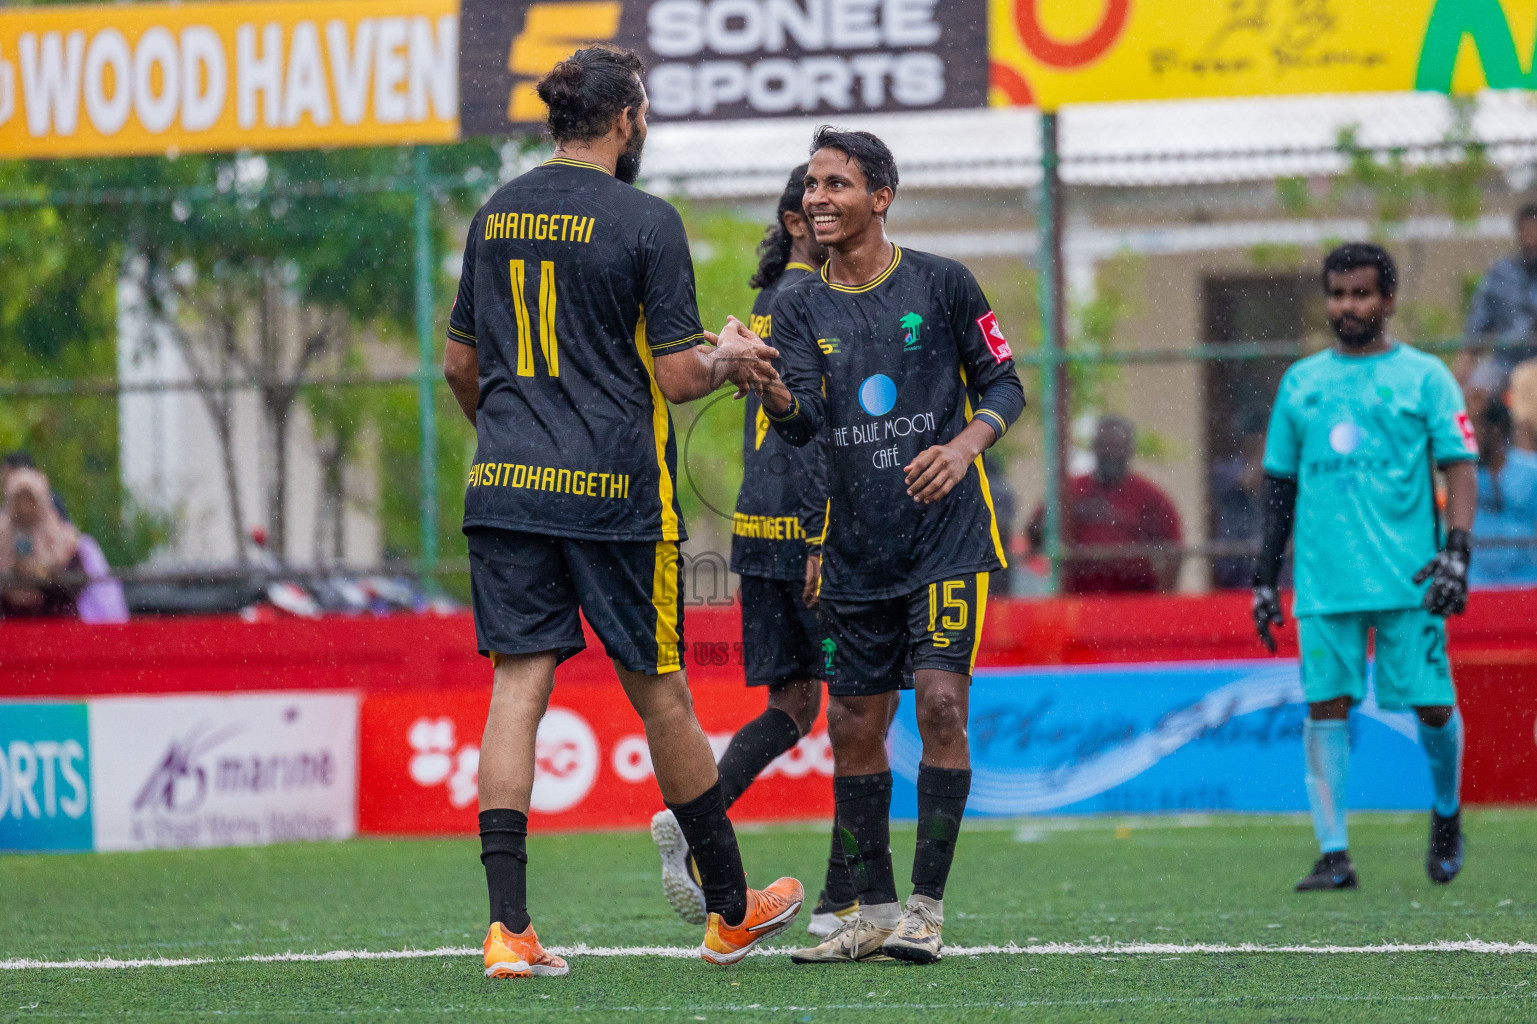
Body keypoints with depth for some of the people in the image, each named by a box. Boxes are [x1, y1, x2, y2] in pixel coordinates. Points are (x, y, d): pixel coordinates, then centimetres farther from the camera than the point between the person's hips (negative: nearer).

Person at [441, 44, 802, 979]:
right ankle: (732, 911, 21)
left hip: (505, 484, 5)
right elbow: (675, 378, -9)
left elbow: (460, 364, 18)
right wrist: (729, 359, 12)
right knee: (660, 693, 6)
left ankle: (509, 927, -10)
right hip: (617, 492, -5)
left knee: (518, 690, 0)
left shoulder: (496, 217, 10)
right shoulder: (645, 222, -8)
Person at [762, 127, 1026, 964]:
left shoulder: (942, 284, -1)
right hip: (856, 550, 4)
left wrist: (966, 443, -15)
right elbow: (804, 423, -6)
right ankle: (874, 912, 17)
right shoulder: (801, 308, 6)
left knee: (941, 702, -15)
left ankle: (927, 908, -8)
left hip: (946, 535, -4)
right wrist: (773, 392, -28)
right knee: (853, 725, 5)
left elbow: (1004, 384, 5)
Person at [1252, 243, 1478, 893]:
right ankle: (1333, 852, -3)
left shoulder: (1423, 376, 4)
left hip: (1409, 577, -2)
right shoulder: (1301, 382, 14)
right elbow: (1280, 484, 19)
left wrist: (1457, 550, -15)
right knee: (1325, 705, -5)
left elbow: (1460, 468, -1)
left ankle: (1447, 815, 25)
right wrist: (1264, 577, 15)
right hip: (1324, 580, 2)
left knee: (1432, 705, -2)